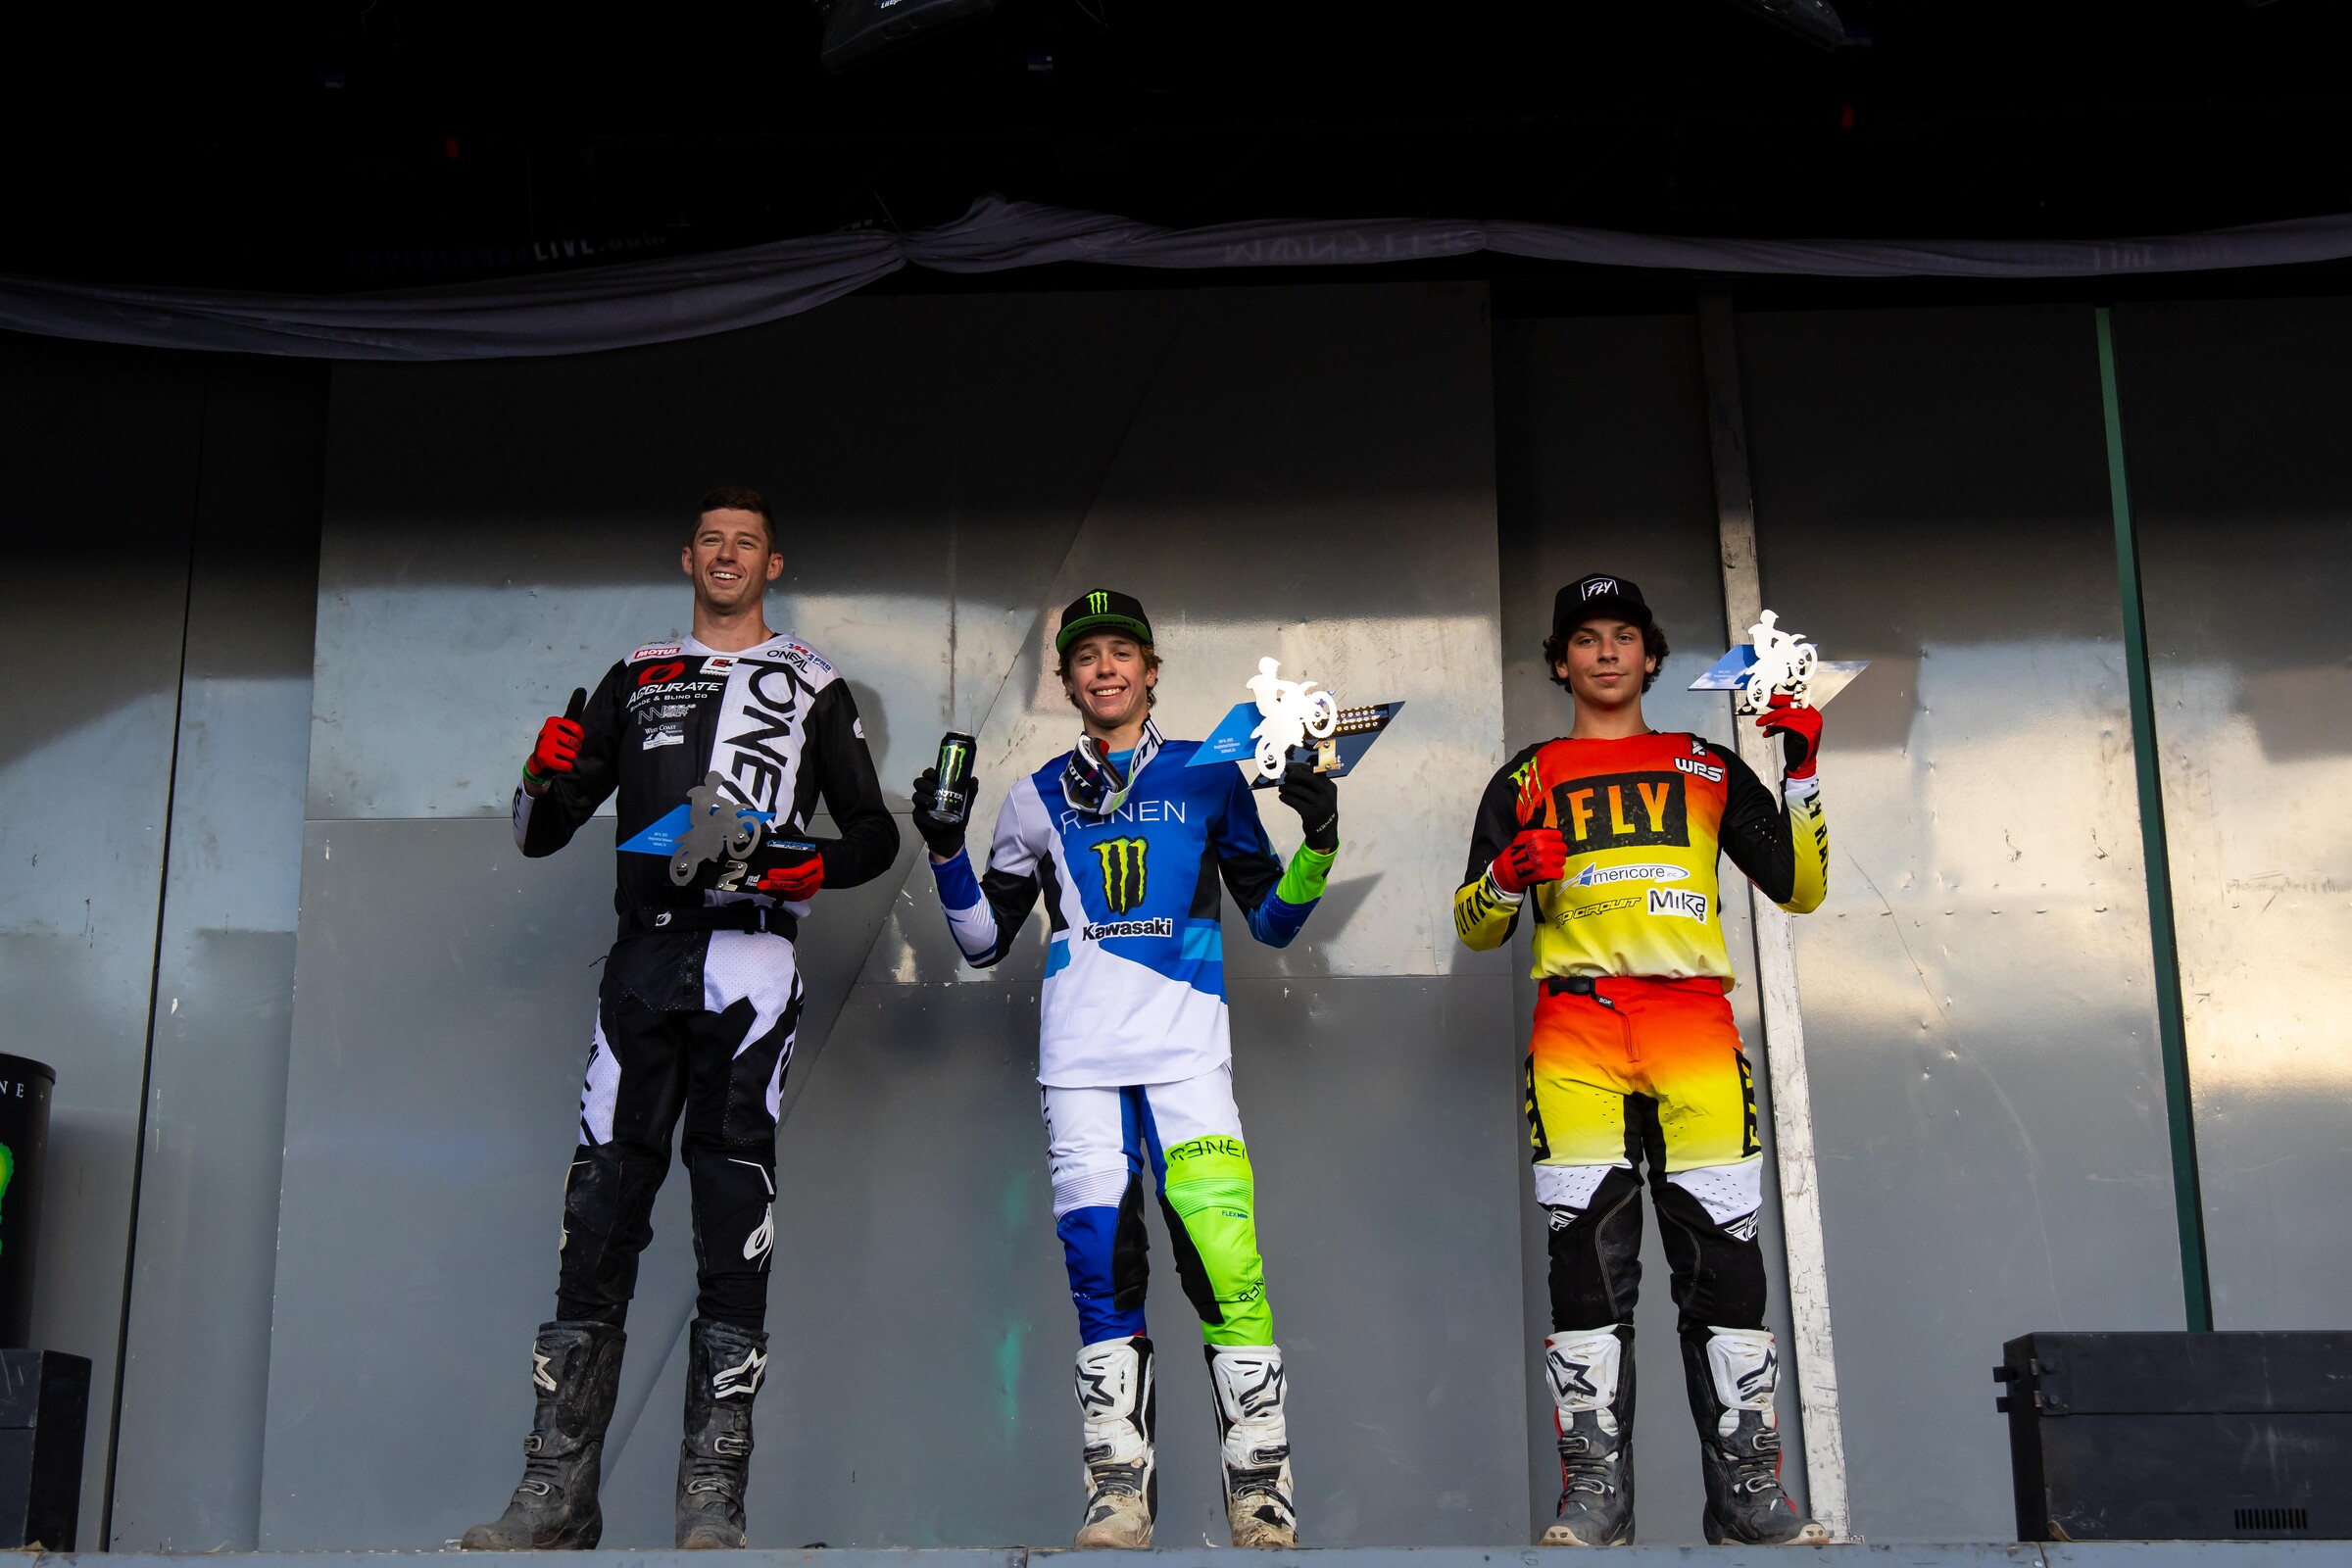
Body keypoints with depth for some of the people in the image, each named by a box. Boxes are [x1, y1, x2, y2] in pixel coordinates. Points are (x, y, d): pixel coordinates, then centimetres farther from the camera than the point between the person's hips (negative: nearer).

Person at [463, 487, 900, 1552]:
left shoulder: (810, 685, 17)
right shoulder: (634, 678, 22)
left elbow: (875, 831, 14)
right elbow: (543, 834, 19)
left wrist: (818, 866, -7)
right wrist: (546, 776, -4)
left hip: (750, 961, -2)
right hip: (645, 955, 2)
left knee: (735, 1210, -7)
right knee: (601, 1205, -4)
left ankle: (713, 1501, -6)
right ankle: (557, 1491, -1)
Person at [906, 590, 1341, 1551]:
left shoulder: (1207, 778, 11)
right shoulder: (1040, 797, 15)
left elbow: (1271, 922, 12)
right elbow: (985, 940, 16)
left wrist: (1316, 848, -5)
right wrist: (946, 851, 2)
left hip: (1186, 1051, -2)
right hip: (1079, 1056, 2)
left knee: (1223, 1255, -14)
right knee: (1099, 1263, -3)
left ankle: (1260, 1482, -6)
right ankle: (1120, 1486, 5)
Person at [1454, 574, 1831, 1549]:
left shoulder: (1706, 768, 21)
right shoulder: (1528, 780, 18)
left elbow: (1800, 887, 17)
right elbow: (1474, 926, 14)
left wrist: (1805, 774, 5)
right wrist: (1509, 876, -7)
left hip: (1694, 1020, 1)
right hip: (1576, 1028, -1)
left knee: (1723, 1250, -5)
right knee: (1587, 1252, -7)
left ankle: (1748, 1491, 1)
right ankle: (1593, 1495, -3)